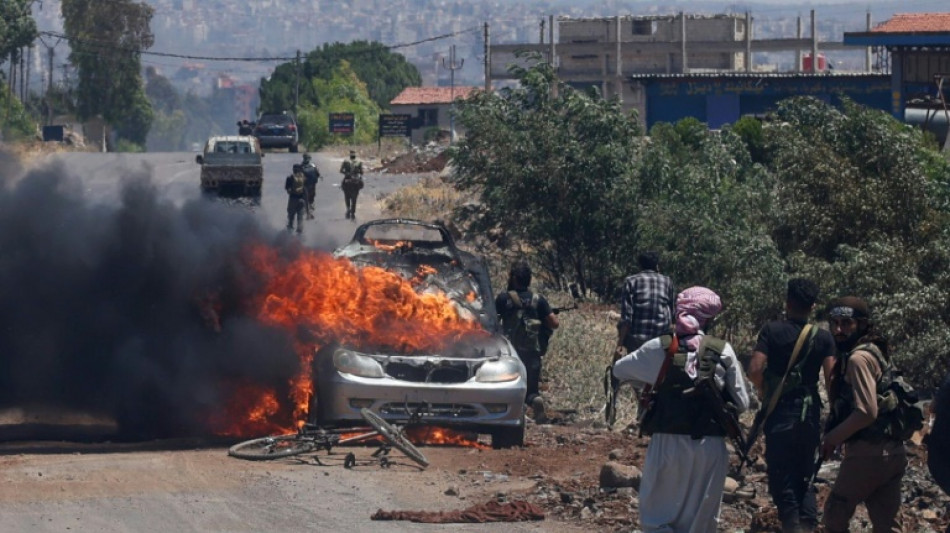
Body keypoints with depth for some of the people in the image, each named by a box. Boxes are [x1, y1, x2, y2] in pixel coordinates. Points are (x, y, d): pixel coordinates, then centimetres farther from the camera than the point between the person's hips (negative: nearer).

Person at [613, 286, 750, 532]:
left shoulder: (660, 348, -2)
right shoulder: (723, 351, -2)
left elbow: (619, 369, 12)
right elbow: (741, 403, 2)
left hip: (668, 445, -1)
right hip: (710, 447, 1)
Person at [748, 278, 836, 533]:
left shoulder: (772, 331, -6)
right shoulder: (824, 338, 0)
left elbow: (755, 370, -15)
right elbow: (831, 379, -6)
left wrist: (763, 392, 5)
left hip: (780, 415, -3)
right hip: (810, 416, 3)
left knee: (782, 479, 0)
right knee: (805, 478, 16)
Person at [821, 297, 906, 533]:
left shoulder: (858, 358, -14)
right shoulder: (873, 352, 16)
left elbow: (866, 412, -22)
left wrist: (832, 438, -10)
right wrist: (838, 436, 12)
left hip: (868, 454, -9)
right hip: (891, 453, 9)